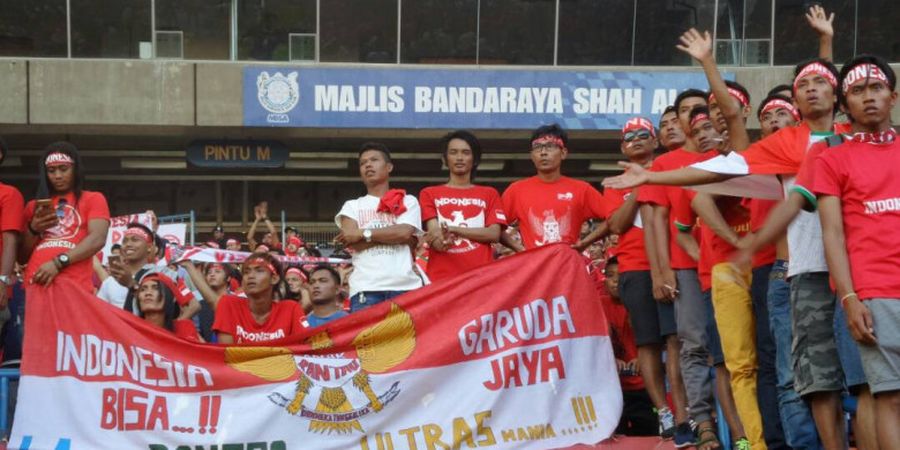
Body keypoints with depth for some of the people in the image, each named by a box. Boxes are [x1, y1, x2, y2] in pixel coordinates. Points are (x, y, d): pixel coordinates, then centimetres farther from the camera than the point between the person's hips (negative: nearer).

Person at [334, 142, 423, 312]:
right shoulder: (352, 206, 18)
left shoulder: (408, 202, 16)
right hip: (366, 288, 0)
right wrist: (393, 235, -1)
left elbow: (405, 232, -3)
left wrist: (363, 234, -2)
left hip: (405, 286, 0)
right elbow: (351, 242, 1)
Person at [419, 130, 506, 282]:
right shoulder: (429, 194, 16)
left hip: (480, 275, 1)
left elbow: (494, 234, 3)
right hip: (441, 277, -1)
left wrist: (452, 229, -7)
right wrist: (442, 241, -22)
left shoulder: (489, 194, 17)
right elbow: (434, 233, 1)